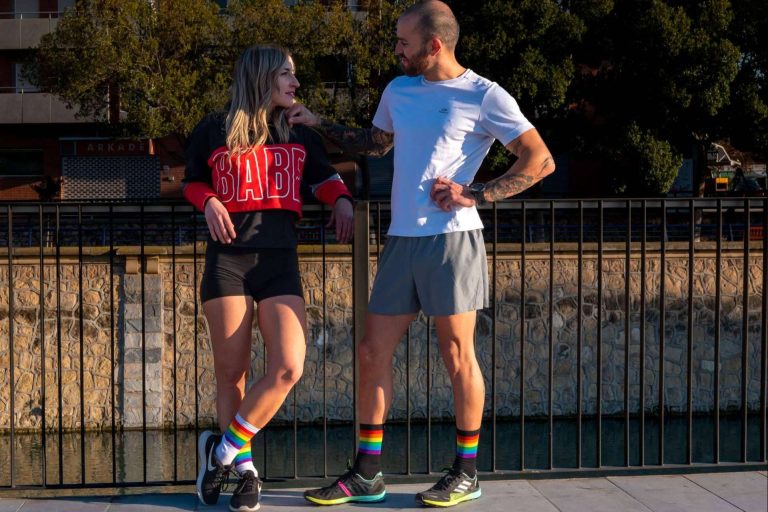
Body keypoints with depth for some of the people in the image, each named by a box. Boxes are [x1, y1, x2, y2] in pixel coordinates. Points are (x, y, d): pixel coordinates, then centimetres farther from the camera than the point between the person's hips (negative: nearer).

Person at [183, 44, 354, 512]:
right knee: (231, 372, 2)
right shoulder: (215, 130, 5)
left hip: (280, 261, 2)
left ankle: (222, 451, 6)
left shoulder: (301, 135, 13)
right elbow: (193, 181, 17)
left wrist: (342, 200, 5)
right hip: (227, 259, -2)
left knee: (288, 368, -13)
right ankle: (244, 469, 19)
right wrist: (208, 202, -4)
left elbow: (325, 176, 26)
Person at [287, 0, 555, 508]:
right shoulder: (399, 91, 14)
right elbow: (375, 143, 32)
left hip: (452, 238, -6)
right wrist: (319, 123, 23)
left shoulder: (485, 96, -5)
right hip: (402, 239, 6)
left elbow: (541, 161, -7)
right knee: (374, 352, 4)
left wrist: (475, 195, -13)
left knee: (457, 353, 0)